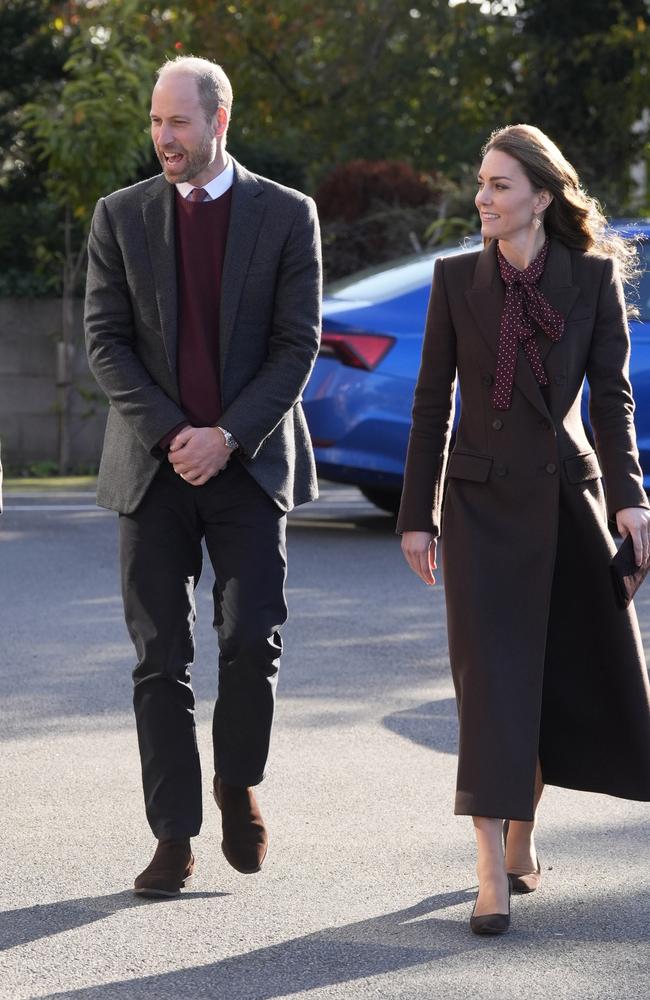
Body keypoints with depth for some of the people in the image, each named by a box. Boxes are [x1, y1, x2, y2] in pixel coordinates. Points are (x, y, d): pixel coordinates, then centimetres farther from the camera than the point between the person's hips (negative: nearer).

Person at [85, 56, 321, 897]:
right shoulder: (120, 218, 5)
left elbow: (299, 344, -2)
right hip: (152, 468, 1)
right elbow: (104, 340, 0)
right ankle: (174, 838, 6)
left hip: (248, 462, -1)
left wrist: (228, 437, -13)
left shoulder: (286, 215, 1)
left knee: (252, 639, -10)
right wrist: (171, 435, -12)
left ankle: (237, 784, 17)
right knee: (161, 658, 0)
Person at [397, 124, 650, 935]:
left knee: (582, 677, 7)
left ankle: (521, 836, 28)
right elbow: (432, 400, 3)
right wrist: (416, 516, 1)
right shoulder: (456, 278, 0)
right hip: (483, 502, -1)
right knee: (491, 679, -7)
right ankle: (493, 877, -9)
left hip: (567, 495, 1)